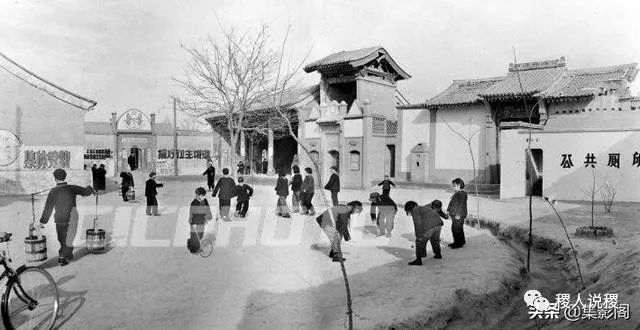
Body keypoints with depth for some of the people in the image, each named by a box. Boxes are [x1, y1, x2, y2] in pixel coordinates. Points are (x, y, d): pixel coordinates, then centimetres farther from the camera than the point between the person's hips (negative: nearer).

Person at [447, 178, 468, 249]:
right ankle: (456, 242, 28)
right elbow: (452, 203, 21)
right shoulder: (456, 193, 13)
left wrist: (458, 214, -22)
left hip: (459, 215, -10)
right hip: (454, 214, 10)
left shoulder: (462, 194, -17)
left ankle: (459, 243, 7)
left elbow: (461, 205, -21)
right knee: (454, 228, 17)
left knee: (456, 229, -4)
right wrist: (448, 210, 21)